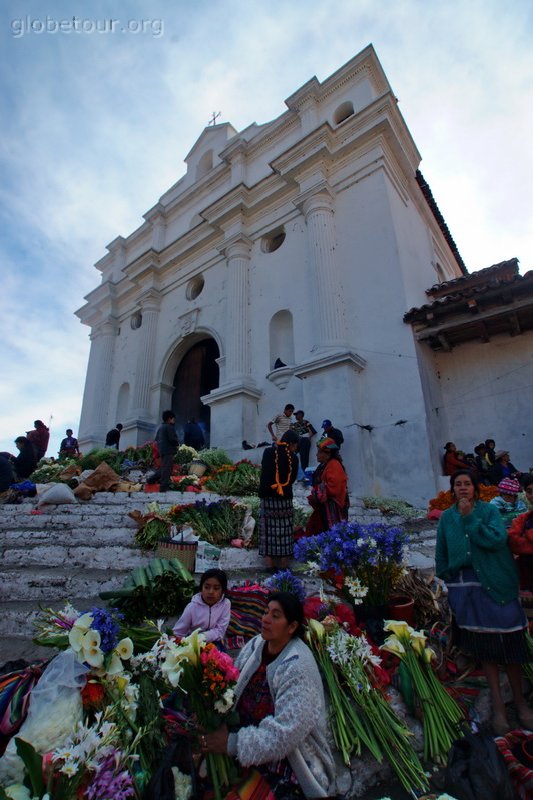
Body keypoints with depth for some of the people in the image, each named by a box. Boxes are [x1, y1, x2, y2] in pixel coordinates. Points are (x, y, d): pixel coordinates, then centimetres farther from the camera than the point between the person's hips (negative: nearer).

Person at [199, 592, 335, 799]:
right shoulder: (255, 646, -5)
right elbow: (233, 691, -2)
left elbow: (284, 734, -25)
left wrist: (232, 743, -24)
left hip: (284, 765, -5)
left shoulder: (298, 667, -24)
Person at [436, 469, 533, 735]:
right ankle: (498, 705, 25)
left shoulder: (489, 510, -2)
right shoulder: (447, 517, 5)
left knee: (508, 643, 6)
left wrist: (470, 517, -16)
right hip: (464, 587, 2)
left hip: (495, 585, -2)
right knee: (483, 646, 10)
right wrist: (446, 577, 7)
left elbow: (497, 539, -17)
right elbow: (441, 554, 10)